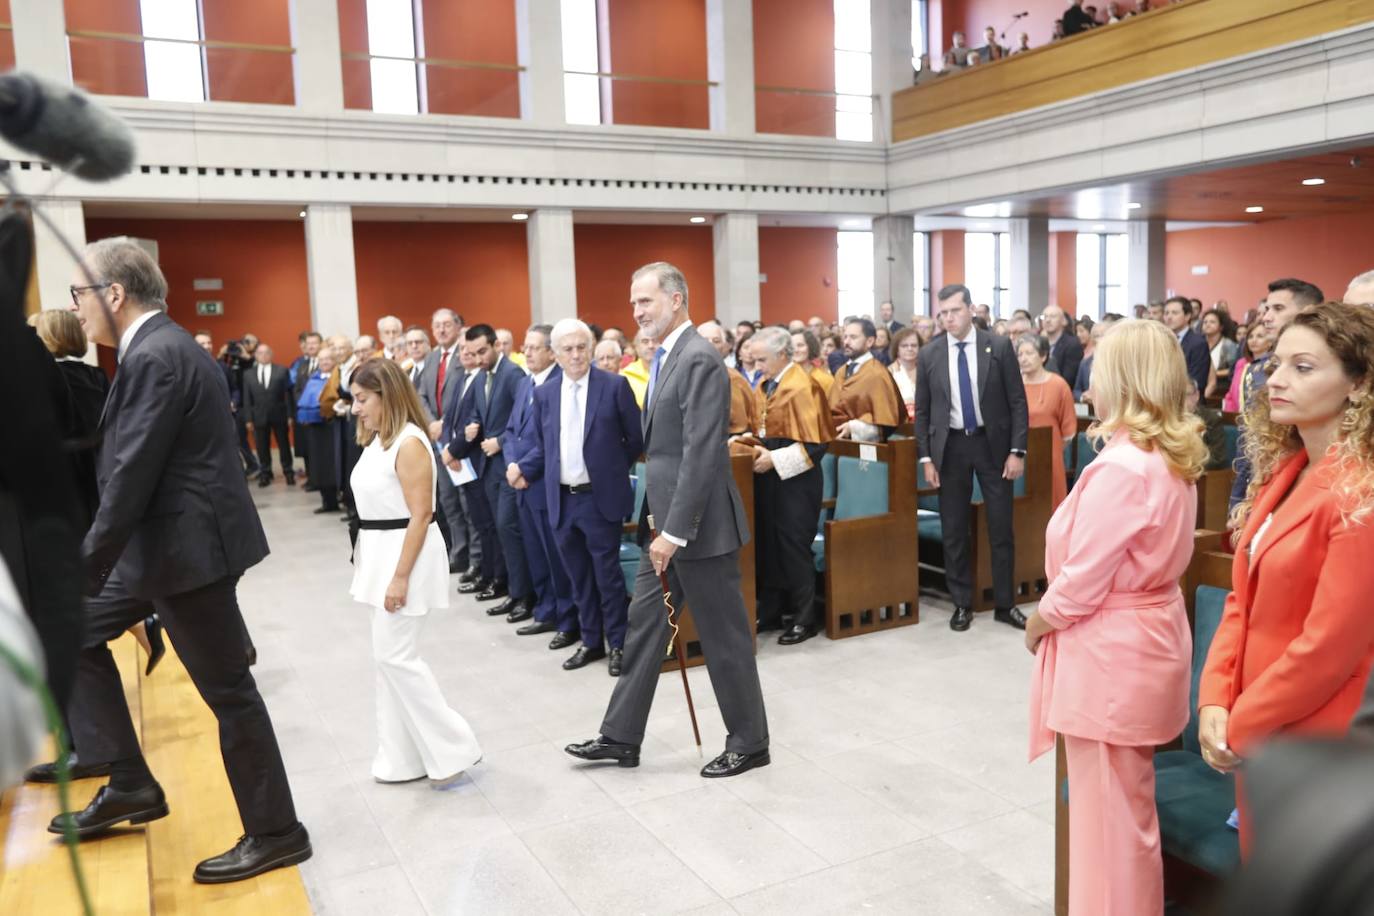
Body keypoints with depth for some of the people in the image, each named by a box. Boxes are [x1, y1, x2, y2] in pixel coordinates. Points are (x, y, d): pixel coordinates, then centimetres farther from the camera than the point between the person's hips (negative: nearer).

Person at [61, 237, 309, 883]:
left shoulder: (154, 356, -19)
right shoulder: (162, 347, 13)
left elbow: (131, 479, -22)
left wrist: (82, 577, -14)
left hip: (187, 548, -10)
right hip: (169, 540, 10)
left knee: (229, 692, 0)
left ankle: (275, 833, 15)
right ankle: (129, 782, 21)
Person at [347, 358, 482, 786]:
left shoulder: (409, 443, -17)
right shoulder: (377, 440, 9)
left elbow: (420, 515, -20)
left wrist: (401, 576, -22)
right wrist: (380, 568, 14)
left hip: (406, 555, -9)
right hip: (381, 555, 9)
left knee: (395, 656, -6)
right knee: (389, 656, 12)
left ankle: (453, 747, 6)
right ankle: (403, 758, 22)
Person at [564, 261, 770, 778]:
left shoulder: (699, 360, -18)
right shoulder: (666, 358, 13)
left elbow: (702, 454, -23)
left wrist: (674, 531, -21)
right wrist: (660, 524, 17)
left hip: (698, 526, -10)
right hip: (666, 522, 10)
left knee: (724, 636, 4)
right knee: (644, 625, 14)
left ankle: (749, 744, 21)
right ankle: (621, 738, 25)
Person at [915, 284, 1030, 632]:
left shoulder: (999, 347, -4)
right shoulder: (929, 354, 0)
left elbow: (1017, 402, -3)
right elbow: (922, 411, 5)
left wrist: (1017, 451, -8)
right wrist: (926, 458, 0)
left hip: (993, 444, -1)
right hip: (950, 446, 1)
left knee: (1001, 528, 5)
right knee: (953, 530, 7)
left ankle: (1005, 604, 18)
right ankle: (962, 604, 20)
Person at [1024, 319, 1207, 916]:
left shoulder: (1122, 467, -24)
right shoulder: (1172, 456, 5)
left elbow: (1082, 582, -20)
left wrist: (1038, 621, -5)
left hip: (1110, 649, -10)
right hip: (1148, 634, 10)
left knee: (1108, 813, 6)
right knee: (1127, 806, 23)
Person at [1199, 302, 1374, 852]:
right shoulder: (1283, 476, 6)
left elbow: (1329, 647, -22)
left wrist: (1237, 726, -12)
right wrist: (1215, 703, -5)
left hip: (1310, 741, -7)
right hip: (1258, 734, 7)